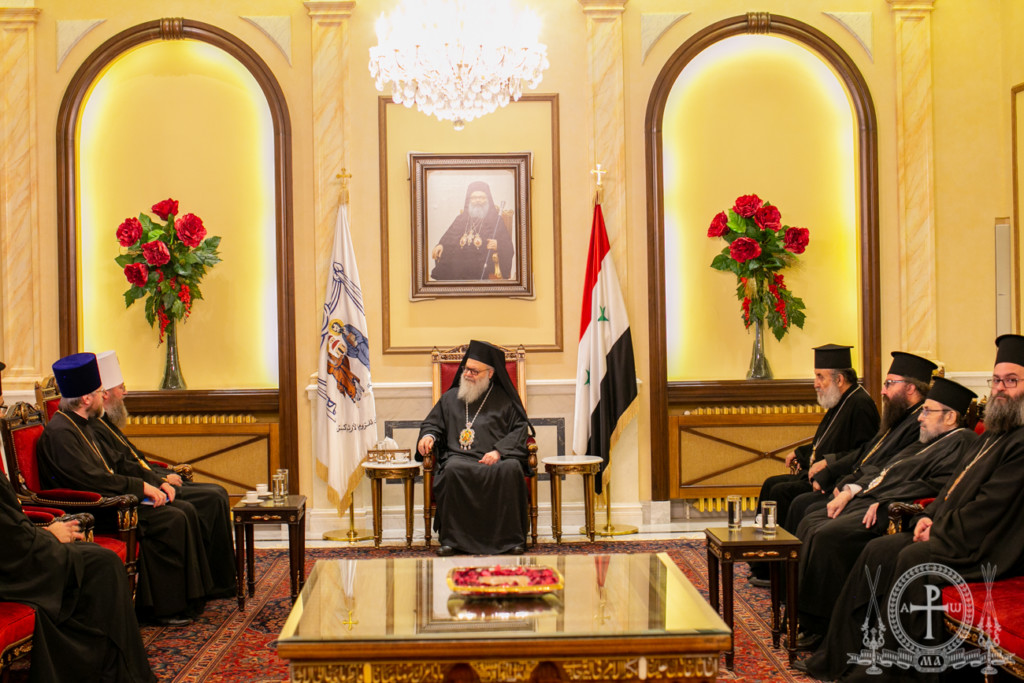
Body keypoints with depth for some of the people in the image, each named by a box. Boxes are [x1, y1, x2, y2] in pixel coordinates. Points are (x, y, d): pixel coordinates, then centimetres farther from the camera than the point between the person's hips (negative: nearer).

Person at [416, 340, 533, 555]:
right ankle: (452, 538, -29)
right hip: (460, 456, 1)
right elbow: (433, 423, 27)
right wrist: (428, 435, 2)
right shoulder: (450, 398, 22)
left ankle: (511, 537, -26)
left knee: (510, 469, -36)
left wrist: (499, 451, -10)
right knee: (453, 469, -35)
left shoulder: (504, 399, 13)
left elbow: (520, 428, 5)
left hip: (498, 459, -1)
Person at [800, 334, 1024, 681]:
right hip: (946, 532, 10)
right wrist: (929, 517, 4)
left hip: (983, 549, -10)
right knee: (877, 551, -2)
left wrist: (939, 531, -12)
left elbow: (991, 506, -20)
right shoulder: (990, 437, 19)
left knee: (912, 558, -29)